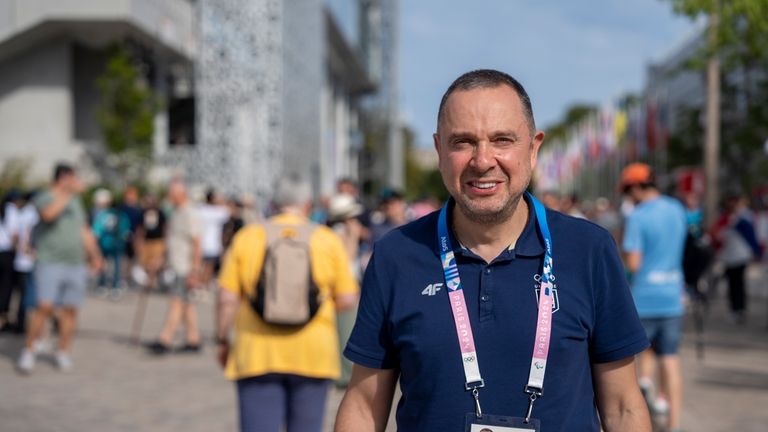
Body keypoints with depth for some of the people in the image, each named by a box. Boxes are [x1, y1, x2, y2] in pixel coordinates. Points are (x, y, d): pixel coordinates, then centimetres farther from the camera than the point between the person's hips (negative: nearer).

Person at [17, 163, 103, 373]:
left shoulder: (75, 202, 18)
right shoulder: (44, 198, -3)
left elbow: (85, 231, 23)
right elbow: (49, 213, -26)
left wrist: (94, 255, 14)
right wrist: (70, 192, -25)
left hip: (76, 264, 6)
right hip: (50, 263, -6)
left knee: (70, 309, 3)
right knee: (44, 307, -14)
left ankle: (63, 352, 13)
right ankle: (28, 350, -4)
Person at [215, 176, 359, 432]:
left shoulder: (246, 237, 2)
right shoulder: (328, 240, 1)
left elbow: (227, 298, -2)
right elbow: (347, 299, 0)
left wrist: (223, 340, 11)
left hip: (257, 353, 0)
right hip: (312, 353, 1)